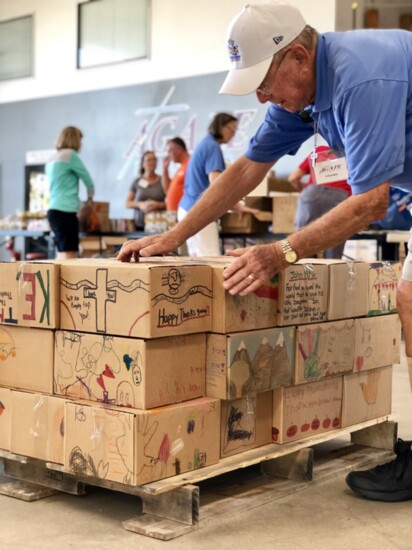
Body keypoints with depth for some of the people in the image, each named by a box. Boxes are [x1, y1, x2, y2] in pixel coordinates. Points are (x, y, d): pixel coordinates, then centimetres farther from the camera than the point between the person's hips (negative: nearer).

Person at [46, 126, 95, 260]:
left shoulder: (52, 159, 19)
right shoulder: (70, 155, -6)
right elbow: (87, 178, 3)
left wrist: (77, 200, 25)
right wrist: (90, 196, 21)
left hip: (54, 210, 9)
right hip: (65, 211, -9)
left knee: (62, 254, 8)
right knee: (69, 255, -13)